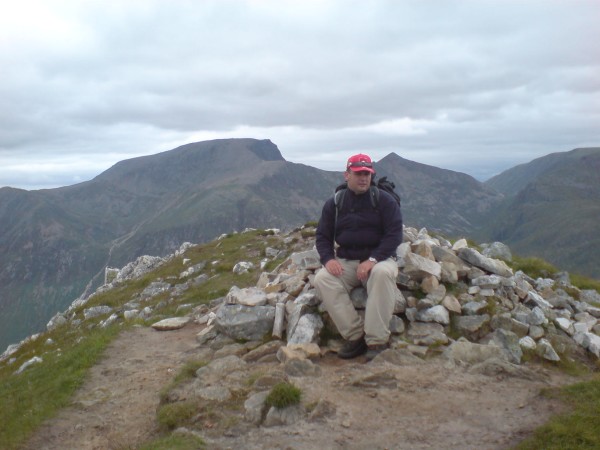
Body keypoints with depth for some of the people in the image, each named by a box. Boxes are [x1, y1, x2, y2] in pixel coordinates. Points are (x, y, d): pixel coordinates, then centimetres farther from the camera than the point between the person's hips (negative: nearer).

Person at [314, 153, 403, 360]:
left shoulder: (384, 200, -2)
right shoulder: (334, 203, 6)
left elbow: (394, 234, -9)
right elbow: (323, 236, 9)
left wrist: (372, 260, -23)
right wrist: (328, 259, -14)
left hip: (378, 259, -3)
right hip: (345, 262, 3)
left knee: (383, 273, -38)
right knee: (322, 278, -26)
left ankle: (377, 341, -30)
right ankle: (355, 336, -21)